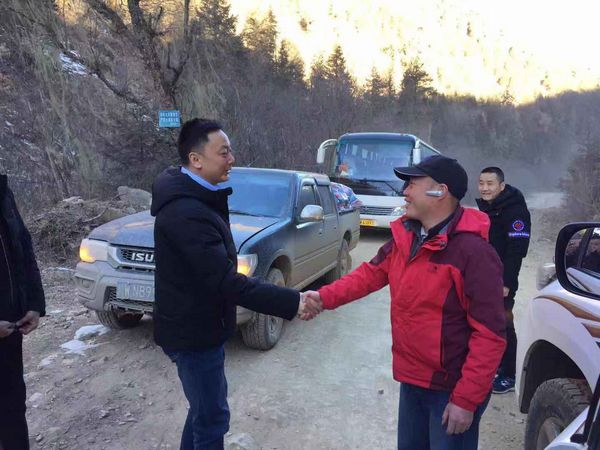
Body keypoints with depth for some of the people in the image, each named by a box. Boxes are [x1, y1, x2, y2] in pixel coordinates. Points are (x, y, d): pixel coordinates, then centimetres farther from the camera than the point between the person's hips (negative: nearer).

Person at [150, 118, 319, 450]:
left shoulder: (194, 197, 6)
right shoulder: (187, 212, -29)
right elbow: (226, 282, -32)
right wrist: (291, 302, -30)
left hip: (197, 326, 10)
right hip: (193, 332, -10)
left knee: (205, 407, 26)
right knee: (212, 417, 7)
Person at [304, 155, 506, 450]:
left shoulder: (472, 251, -25)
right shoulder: (405, 236, 1)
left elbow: (489, 335, -23)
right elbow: (372, 273, 10)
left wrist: (467, 399, -21)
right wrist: (326, 297, -1)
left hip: (451, 389, -7)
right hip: (412, 379, 8)